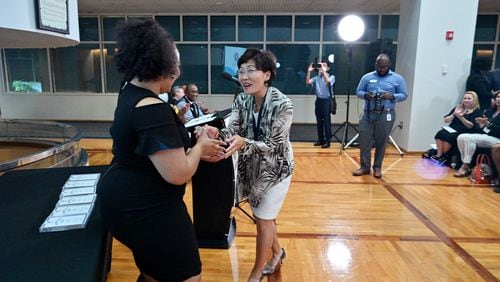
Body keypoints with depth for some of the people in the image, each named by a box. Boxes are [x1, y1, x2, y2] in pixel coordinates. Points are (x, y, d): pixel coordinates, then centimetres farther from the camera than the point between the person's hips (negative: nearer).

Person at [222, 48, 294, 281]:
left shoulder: (282, 104, -24)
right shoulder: (241, 100, -8)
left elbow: (272, 145, -26)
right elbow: (231, 130, -19)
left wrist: (244, 143, -45)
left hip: (275, 168, -5)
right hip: (251, 166, 6)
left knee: (263, 220, 4)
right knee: (263, 216, 20)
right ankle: (277, 252, 46)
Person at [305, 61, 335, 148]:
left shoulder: (331, 77, 1)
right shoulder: (317, 77, 10)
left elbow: (328, 81, -21)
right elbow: (308, 82, -3)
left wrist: (323, 71, -21)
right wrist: (309, 71, -10)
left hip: (326, 100, -4)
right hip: (318, 100, 4)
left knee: (326, 121, -2)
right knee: (319, 121, 9)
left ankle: (327, 141, 3)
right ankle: (320, 139, 19)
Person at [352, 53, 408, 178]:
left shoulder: (397, 78, 5)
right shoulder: (367, 77, 9)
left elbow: (404, 95, 4)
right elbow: (358, 92, 10)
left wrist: (392, 96, -16)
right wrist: (365, 95, -12)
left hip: (386, 115, -2)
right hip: (368, 114, 2)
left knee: (381, 142, 4)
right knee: (364, 140, 0)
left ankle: (377, 167, 17)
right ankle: (364, 167, 12)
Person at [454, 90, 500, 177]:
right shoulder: (490, 110, 18)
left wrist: (488, 123, -21)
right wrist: (481, 123, -5)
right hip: (483, 134, 7)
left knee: (470, 138, -30)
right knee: (461, 137, -17)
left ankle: (466, 167, -27)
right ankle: (465, 164, -19)